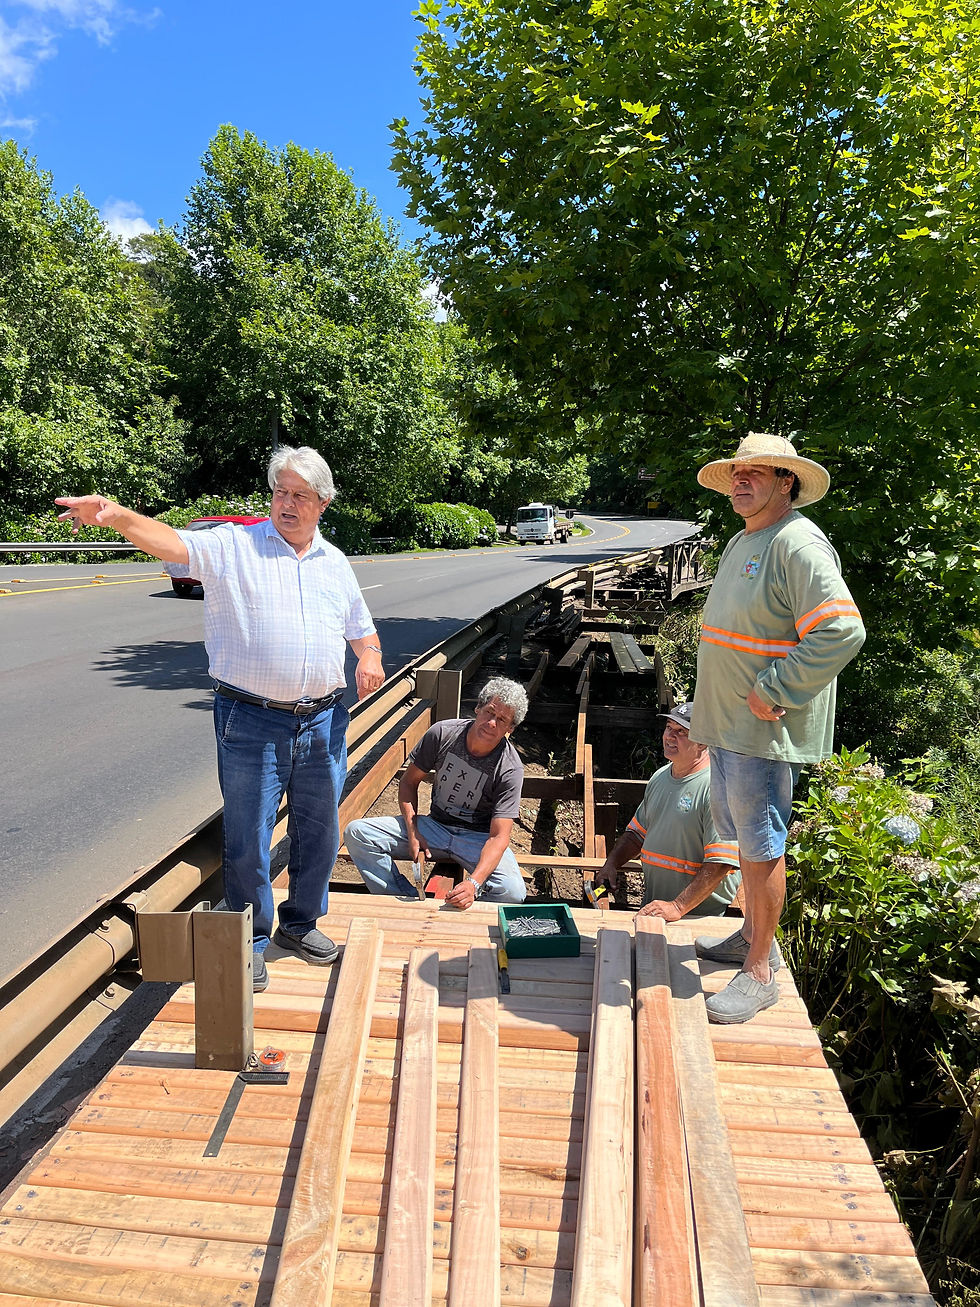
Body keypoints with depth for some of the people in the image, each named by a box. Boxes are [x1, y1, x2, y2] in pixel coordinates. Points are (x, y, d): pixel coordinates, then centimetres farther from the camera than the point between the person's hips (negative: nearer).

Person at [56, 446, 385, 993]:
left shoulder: (334, 561, 12)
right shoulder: (233, 546, -2)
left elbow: (362, 627, 22)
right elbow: (170, 541, -20)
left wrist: (370, 656, -1)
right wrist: (117, 515, -39)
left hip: (324, 720, 4)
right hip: (253, 722, -4)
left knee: (320, 831, 16)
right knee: (248, 839, 5)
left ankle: (301, 922, 38)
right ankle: (251, 942, 25)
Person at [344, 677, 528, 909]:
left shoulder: (510, 770, -20)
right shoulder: (442, 733, -12)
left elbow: (499, 836, -24)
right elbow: (409, 782, 1)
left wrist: (473, 883, -40)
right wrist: (413, 832, -14)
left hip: (479, 837, -3)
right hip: (435, 825, 3)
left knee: (512, 892, -33)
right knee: (356, 832, -15)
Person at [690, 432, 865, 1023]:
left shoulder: (798, 543, -17)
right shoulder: (741, 542, 15)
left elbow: (842, 631, -26)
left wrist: (773, 693, -23)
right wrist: (723, 702, 17)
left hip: (766, 729, -10)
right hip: (730, 722, 10)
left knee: (761, 844, -2)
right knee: (739, 830, 19)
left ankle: (760, 974, 11)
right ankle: (753, 936, 36)